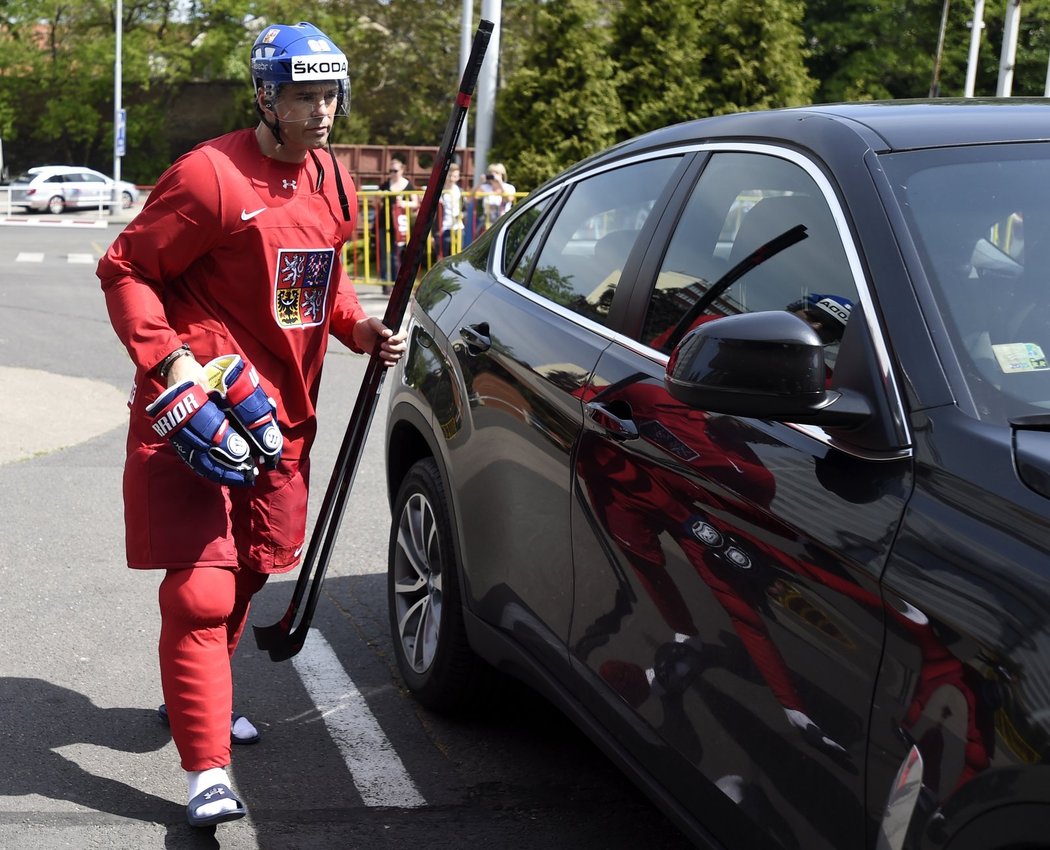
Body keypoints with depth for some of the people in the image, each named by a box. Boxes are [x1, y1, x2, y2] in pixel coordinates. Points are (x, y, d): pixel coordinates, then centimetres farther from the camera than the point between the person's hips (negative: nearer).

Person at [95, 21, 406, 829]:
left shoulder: (334, 183, 8)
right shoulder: (210, 176, -17)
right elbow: (125, 269, -12)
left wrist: (363, 329, 5)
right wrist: (171, 364, -21)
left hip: (280, 414, 8)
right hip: (197, 411, -8)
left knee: (249, 570, 20)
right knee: (201, 586, -9)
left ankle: (196, 697, 44)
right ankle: (208, 773, -2)